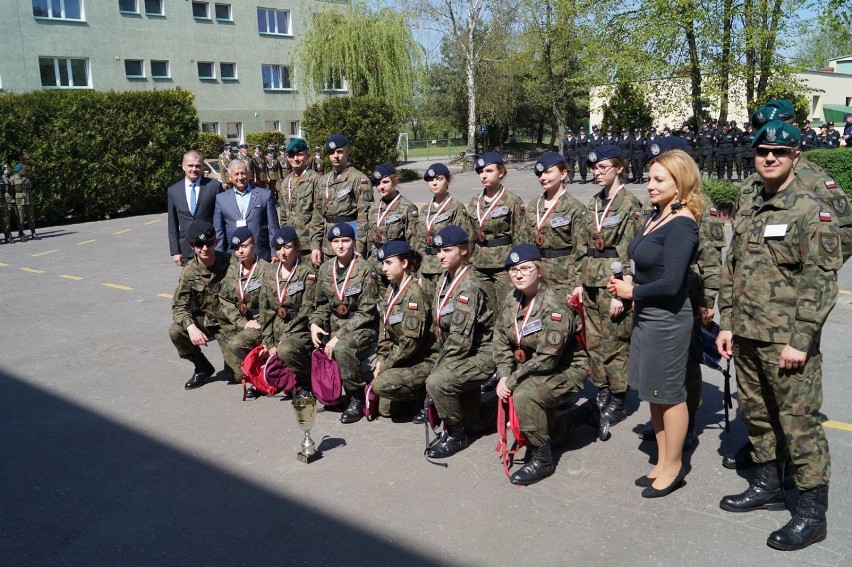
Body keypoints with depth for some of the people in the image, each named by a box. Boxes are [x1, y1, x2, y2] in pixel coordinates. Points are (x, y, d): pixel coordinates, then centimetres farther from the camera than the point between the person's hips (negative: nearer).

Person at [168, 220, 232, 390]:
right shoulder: (189, 271, -9)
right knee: (175, 332, -27)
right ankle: (202, 368, 0)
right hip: (204, 320, 3)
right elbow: (179, 305, -13)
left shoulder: (229, 263, -14)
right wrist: (191, 327, -32)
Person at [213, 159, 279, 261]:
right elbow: (218, 232, 9)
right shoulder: (221, 198, 8)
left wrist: (274, 254, -2)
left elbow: (273, 229, 3)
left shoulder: (265, 195, 4)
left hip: (261, 255, -1)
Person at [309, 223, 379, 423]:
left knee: (342, 349, -36)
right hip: (334, 325, 7)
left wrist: (339, 336, -21)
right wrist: (315, 323, -5)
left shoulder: (366, 270, -12)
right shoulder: (326, 269, 6)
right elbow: (322, 303, 15)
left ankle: (357, 400, -17)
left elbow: (366, 313, -15)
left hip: (362, 328, -6)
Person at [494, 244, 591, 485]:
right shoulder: (514, 302, 0)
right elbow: (501, 342, 4)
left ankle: (542, 460, -13)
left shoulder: (555, 306, -24)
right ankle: (559, 430, 31)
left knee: (524, 395, -31)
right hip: (531, 370, 9)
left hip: (566, 370, -9)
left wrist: (513, 380, -21)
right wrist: (503, 376, -12)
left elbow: (547, 358, -27)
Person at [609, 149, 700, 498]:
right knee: (653, 393, 18)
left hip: (667, 319, -9)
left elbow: (671, 283, -24)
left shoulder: (681, 225, -19)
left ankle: (673, 468, 23)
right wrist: (627, 286, -1)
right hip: (646, 314, 9)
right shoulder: (656, 216, 7)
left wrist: (632, 292, -12)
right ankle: (663, 461, 33)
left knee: (669, 394, 6)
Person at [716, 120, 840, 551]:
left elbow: (822, 280, -14)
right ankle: (768, 486, 36)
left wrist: (800, 339, -17)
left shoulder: (811, 210, -10)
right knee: (755, 414, 18)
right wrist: (727, 323, 10)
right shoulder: (747, 202, 10)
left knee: (799, 424, 0)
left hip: (787, 341, -7)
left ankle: (812, 514, 14)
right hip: (747, 335, 7)